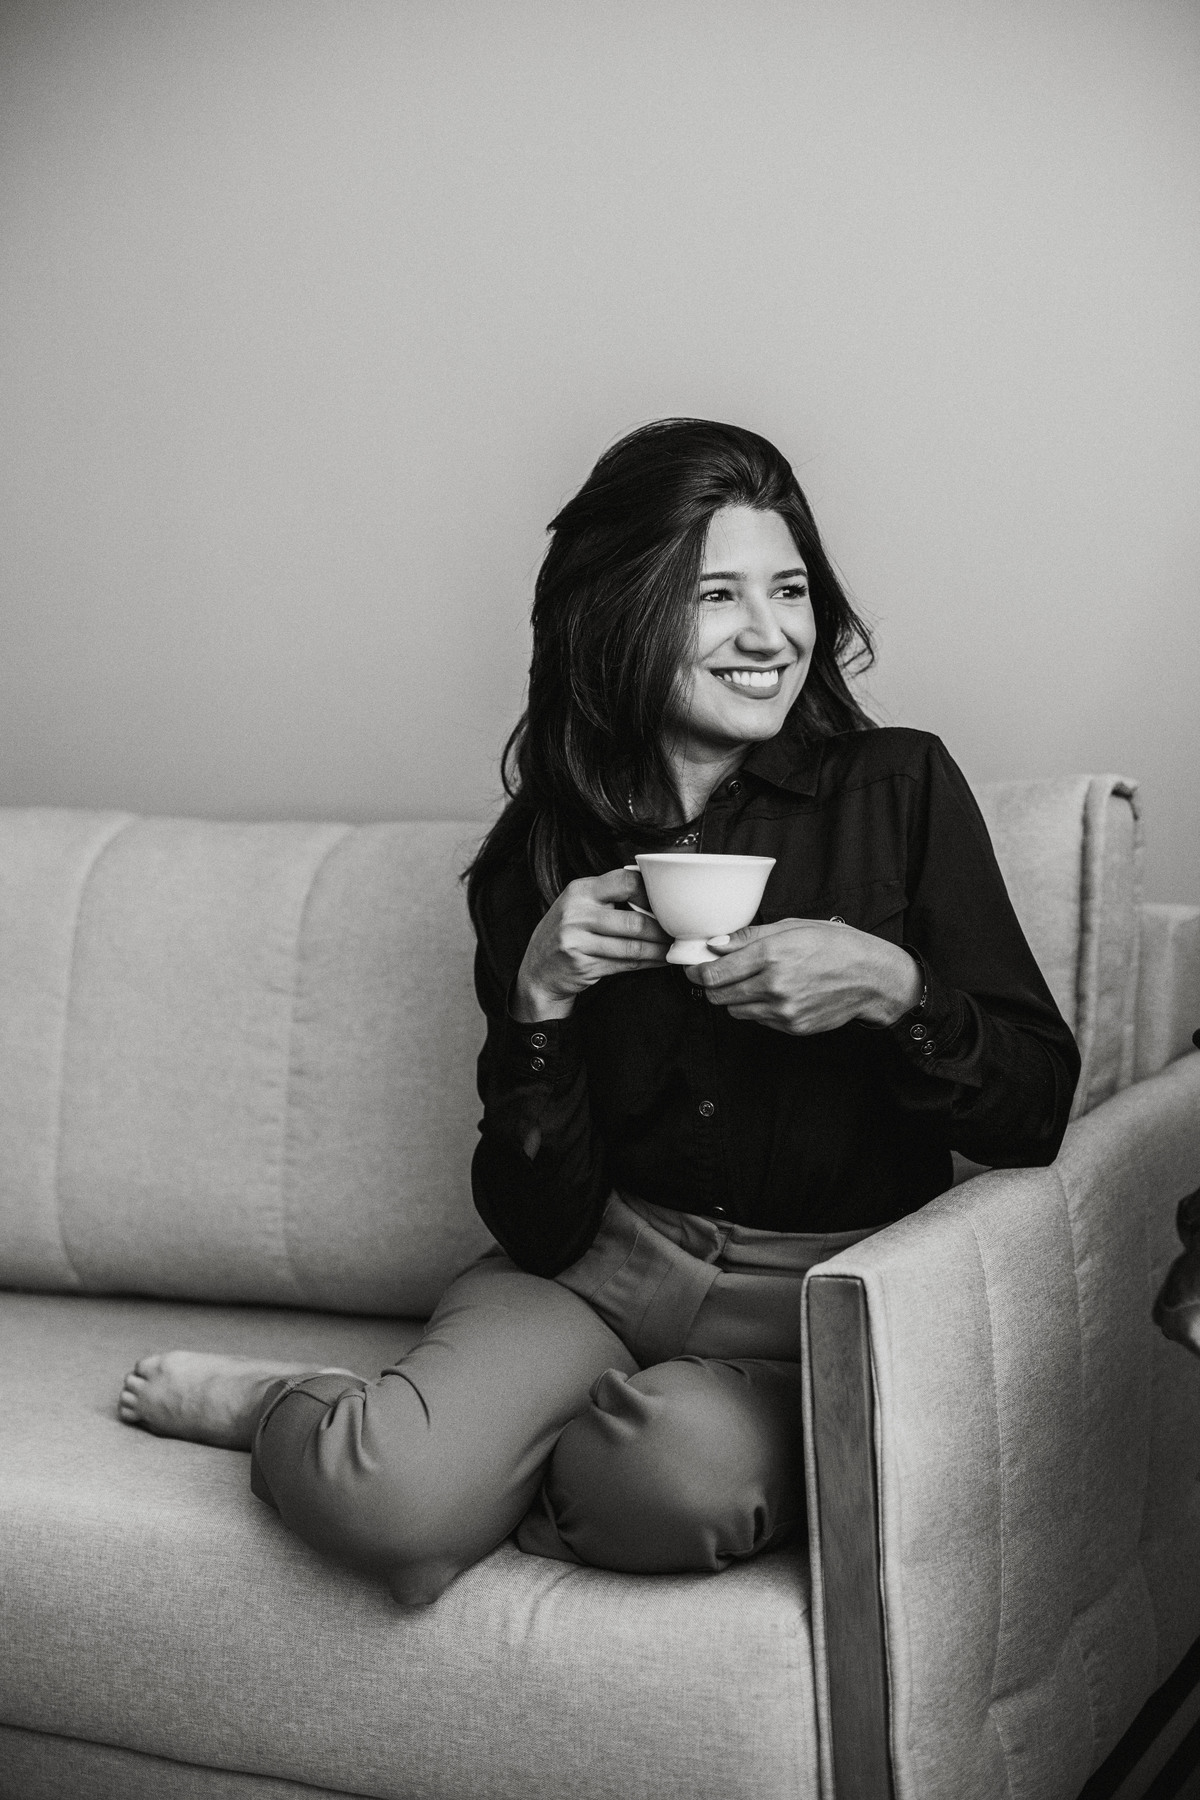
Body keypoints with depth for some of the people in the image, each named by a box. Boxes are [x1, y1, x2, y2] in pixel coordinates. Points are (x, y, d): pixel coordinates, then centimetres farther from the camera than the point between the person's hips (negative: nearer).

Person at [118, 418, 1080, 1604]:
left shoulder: (898, 790, -3)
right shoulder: (539, 856, 1)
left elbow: (1037, 1113, -2)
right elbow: (541, 1227, -1)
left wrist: (892, 986, -20)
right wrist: (538, 1004, -17)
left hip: (820, 1296, 0)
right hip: (601, 1267, 1)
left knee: (685, 1463, -36)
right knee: (387, 1498, -29)